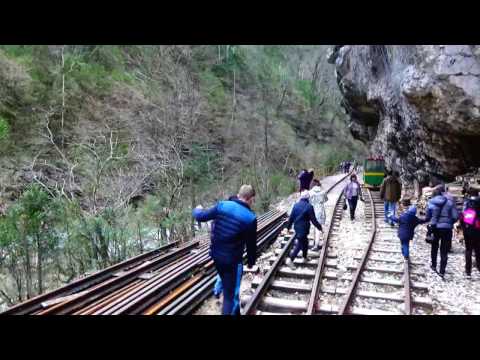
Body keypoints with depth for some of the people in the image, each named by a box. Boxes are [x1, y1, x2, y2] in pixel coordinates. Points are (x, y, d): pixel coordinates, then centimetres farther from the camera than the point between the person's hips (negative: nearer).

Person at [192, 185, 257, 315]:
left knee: (225, 278, 32)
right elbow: (251, 245, -5)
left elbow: (201, 217, 3)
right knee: (231, 295, 6)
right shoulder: (250, 218, -14)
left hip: (215, 254, 6)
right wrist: (251, 261, 12)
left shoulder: (222, 205, -5)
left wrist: (197, 210, 27)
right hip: (232, 259, -6)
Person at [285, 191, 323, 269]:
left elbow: (291, 217, 6)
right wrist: (319, 227, -1)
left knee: (304, 241, 24)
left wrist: (288, 227, 15)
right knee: (299, 245, -2)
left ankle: (305, 257, 38)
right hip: (304, 228, -7)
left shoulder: (296, 205, 2)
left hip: (297, 227, 7)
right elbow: (313, 219, -12)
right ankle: (290, 259, -10)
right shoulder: (309, 207, -14)